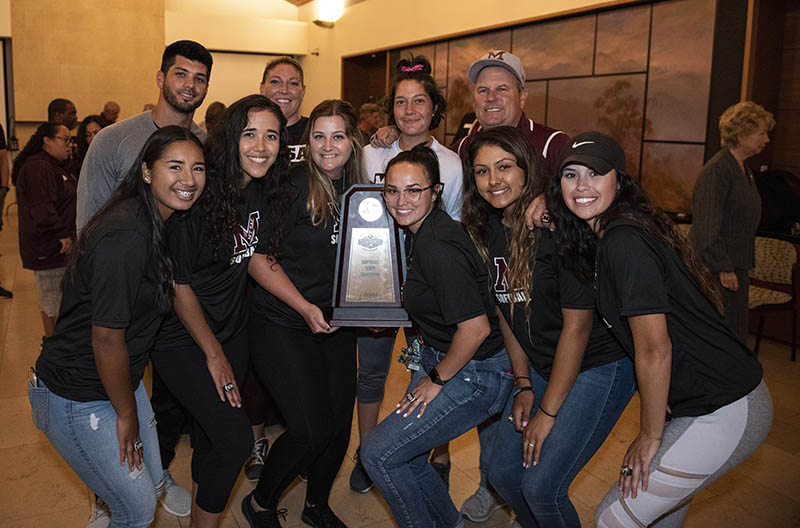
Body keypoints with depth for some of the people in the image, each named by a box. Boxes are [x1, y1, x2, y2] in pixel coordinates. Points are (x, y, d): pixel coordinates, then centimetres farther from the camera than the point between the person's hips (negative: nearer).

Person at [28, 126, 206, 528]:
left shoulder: (154, 223, 1)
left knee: (152, 478, 23)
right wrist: (126, 415, -13)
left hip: (120, 377, 9)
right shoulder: (125, 237, -29)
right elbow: (106, 338, -25)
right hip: (77, 399, -9)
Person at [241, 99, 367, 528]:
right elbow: (257, 259, -12)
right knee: (310, 428, -12)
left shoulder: (358, 191, 5)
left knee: (340, 424, 7)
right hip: (279, 320, -6)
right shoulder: (292, 185, -13)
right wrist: (305, 308, -18)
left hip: (335, 322, 6)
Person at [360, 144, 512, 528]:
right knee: (406, 456, 15)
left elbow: (476, 327, -27)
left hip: (476, 374, -9)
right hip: (438, 359, 9)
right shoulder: (417, 232, 4)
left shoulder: (437, 247, -25)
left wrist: (437, 380, -14)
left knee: (378, 453, -5)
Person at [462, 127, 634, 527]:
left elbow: (577, 326, -20)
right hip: (541, 369, 7)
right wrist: (524, 385, 4)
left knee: (540, 487, -10)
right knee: (502, 473, 10)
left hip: (599, 366, -7)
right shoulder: (486, 232, 0)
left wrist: (548, 412, -15)